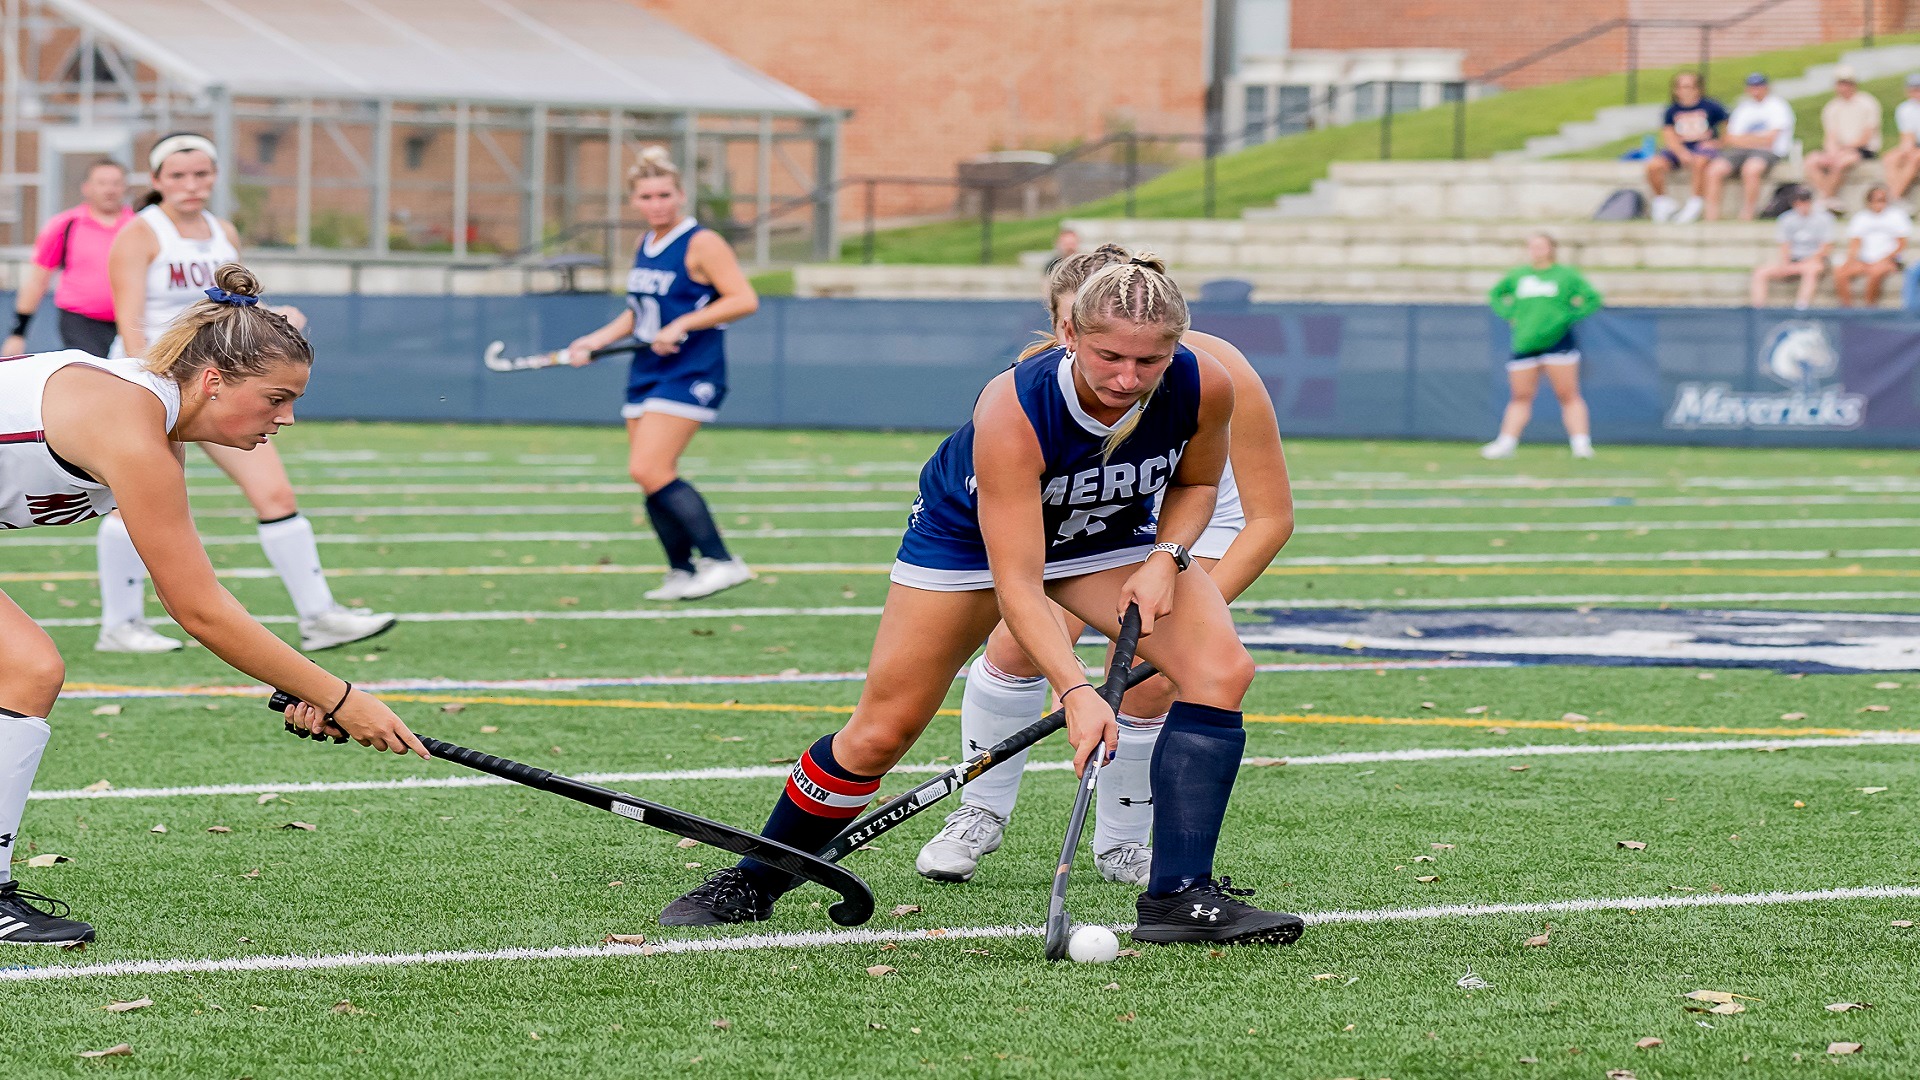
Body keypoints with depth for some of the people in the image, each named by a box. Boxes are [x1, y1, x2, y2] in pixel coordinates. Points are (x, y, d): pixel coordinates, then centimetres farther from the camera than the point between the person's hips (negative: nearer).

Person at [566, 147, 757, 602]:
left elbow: (744, 300, -17)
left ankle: (721, 561, -16)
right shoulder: (646, 244, 13)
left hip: (689, 373, -8)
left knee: (649, 470, -19)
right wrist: (599, 339, 13)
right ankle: (682, 573, 15)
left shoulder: (701, 244, -10)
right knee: (652, 479, 5)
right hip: (647, 373, 8)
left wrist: (681, 325, -20)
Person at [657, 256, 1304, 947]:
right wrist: (1074, 693, -51)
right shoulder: (1011, 410, -41)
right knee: (879, 734, -2)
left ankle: (1180, 897, -19)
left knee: (1223, 667, -21)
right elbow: (1016, 583, -40)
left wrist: (1166, 558, -22)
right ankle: (751, 883, 22)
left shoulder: (1204, 388, -28)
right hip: (971, 532, -3)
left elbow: (1195, 483, -3)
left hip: (1109, 536, 4)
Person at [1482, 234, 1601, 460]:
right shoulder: (1517, 276, 14)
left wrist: (1570, 316, -5)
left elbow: (1593, 299, 7)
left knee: (1568, 395, -6)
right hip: (1524, 345, 3)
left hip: (1558, 339, -3)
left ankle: (1581, 444, -8)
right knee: (1521, 397, 5)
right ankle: (1506, 443, 9)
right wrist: (1509, 314, 11)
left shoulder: (1566, 275, 5)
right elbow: (1495, 295, 28)